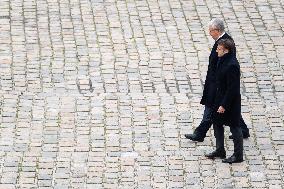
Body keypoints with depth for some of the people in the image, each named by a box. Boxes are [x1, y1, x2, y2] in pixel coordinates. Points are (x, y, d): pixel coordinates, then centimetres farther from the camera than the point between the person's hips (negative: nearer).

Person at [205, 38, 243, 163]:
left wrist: (224, 105, -22)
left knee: (234, 127, 3)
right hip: (220, 97, 10)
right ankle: (220, 151, 32)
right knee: (217, 123, 19)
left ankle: (238, 155, 14)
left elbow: (232, 88, -25)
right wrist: (219, 102, 15)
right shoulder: (222, 60, 2)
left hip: (230, 101, -10)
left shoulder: (232, 65, -27)